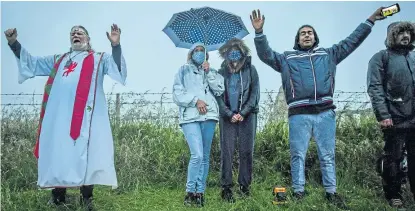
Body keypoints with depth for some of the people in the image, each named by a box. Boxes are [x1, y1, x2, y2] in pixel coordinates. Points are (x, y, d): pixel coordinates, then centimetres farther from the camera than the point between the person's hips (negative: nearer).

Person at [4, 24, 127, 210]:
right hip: (59, 114, 4)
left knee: (86, 152, -8)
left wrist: (115, 45, -15)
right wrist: (14, 43, 20)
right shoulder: (58, 60, 29)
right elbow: (31, 63, 32)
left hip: (86, 114, -3)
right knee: (58, 152, 1)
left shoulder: (99, 59, 18)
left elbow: (119, 70, 1)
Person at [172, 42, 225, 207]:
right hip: (190, 117, -3)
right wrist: (196, 100, -10)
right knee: (197, 155, -16)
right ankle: (190, 192, -3)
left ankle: (200, 192, 12)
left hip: (209, 116, 4)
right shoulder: (184, 70, 14)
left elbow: (219, 90, 6)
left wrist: (208, 72, 2)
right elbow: (177, 94, 3)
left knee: (205, 157, 4)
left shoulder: (211, 72, 22)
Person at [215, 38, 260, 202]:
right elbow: (218, 96, 0)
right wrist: (230, 114, -11)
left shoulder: (250, 69, 3)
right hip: (228, 117, 0)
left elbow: (255, 93, -1)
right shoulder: (221, 72, 4)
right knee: (227, 152, -3)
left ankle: (244, 185, 14)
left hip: (247, 116, 0)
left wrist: (243, 113, -10)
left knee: (247, 151, 2)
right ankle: (226, 187, 2)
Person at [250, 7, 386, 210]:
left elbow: (351, 41, 19)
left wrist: (371, 20, 15)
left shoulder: (328, 54, 19)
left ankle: (331, 192, 17)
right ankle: (298, 192, 11)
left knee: (327, 155, 8)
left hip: (325, 112, 2)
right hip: (299, 114, -1)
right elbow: (265, 54, 5)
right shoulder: (287, 58, 14)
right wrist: (259, 31, -10)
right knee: (298, 155, 2)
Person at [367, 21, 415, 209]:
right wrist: (383, 114, -18)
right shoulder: (381, 57, 1)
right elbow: (375, 88, -8)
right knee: (393, 158, 2)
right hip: (394, 118, -5)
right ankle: (393, 195, 13)